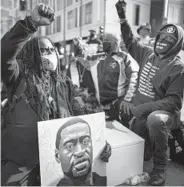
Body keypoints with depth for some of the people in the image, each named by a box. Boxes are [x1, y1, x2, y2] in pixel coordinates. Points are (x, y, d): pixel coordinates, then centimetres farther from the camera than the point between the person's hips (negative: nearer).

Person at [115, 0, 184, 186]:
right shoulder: (148, 54, 2)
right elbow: (131, 42, 17)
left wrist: (147, 107, -30)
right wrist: (122, 18, 10)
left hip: (162, 112, -5)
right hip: (141, 113, 6)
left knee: (155, 120, -42)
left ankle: (160, 168, -18)